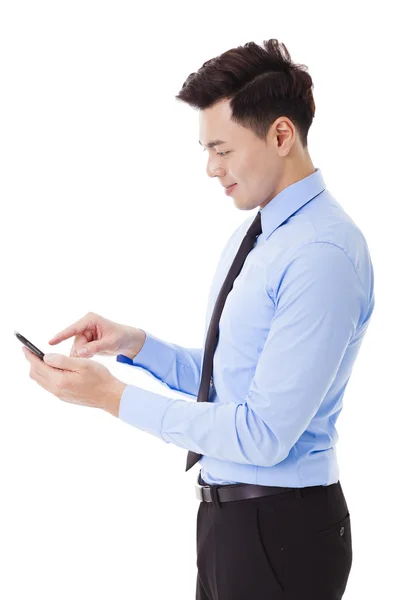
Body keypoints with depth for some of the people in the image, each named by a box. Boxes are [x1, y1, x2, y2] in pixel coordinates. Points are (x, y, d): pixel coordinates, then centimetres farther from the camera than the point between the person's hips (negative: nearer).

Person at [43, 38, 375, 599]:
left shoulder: (326, 253, -22)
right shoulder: (247, 236, 9)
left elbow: (264, 434, -24)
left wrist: (117, 397, -19)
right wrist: (133, 342, 0)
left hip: (280, 529, -8)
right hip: (224, 511, 8)